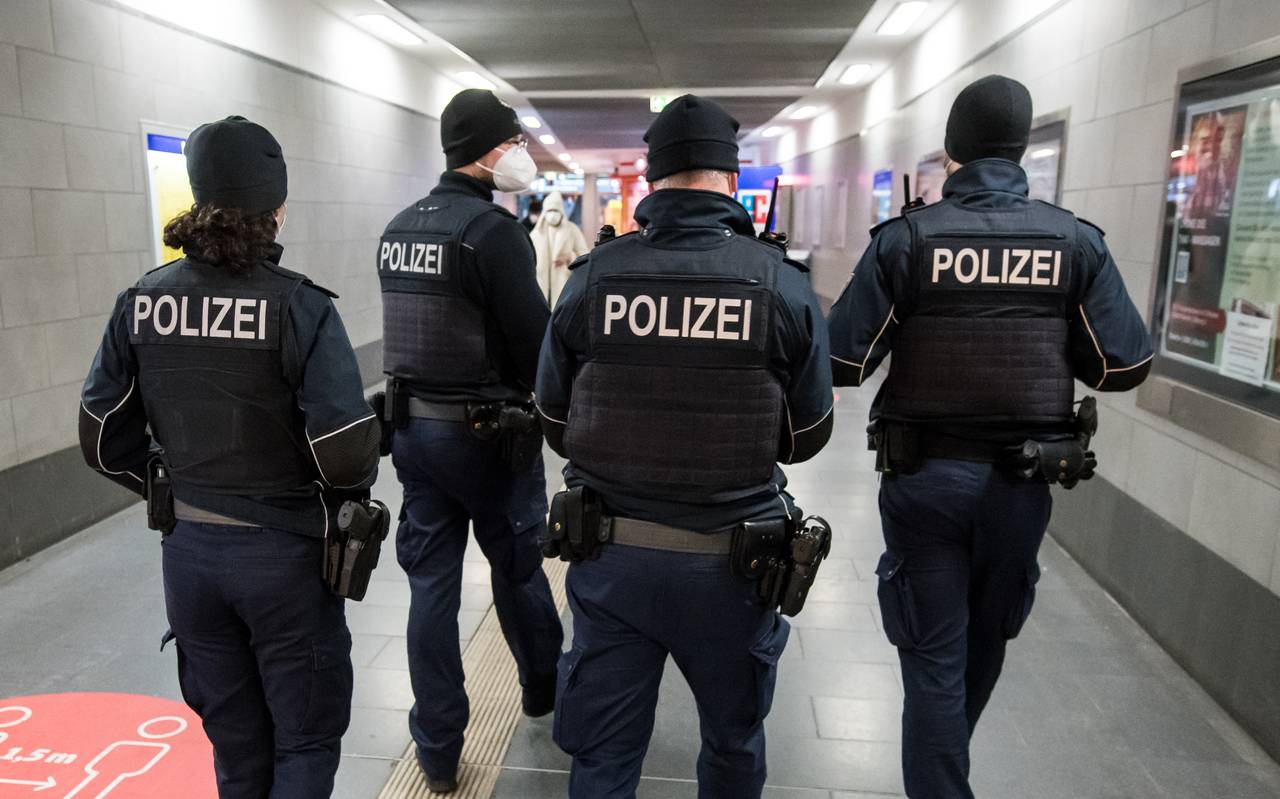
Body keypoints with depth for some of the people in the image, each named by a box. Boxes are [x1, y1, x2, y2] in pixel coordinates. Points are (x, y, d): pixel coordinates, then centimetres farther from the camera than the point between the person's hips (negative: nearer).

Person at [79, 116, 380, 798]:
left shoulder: (141, 301, -3)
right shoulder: (298, 305, -18)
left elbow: (103, 437, 1)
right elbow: (345, 452, -23)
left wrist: (174, 487, 15)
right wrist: (345, 498, -2)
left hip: (188, 550, 5)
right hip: (284, 552, -5)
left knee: (235, 740, 24)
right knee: (306, 738, 16)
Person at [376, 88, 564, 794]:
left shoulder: (398, 229, 7)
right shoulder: (495, 229, -17)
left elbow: (418, 326, 10)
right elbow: (535, 344, -17)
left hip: (411, 427, 6)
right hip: (486, 434, -6)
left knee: (430, 582, 11)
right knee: (518, 565, 15)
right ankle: (544, 688, 40)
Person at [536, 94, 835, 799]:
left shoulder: (591, 278, -7)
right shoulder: (782, 283, -10)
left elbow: (556, 426, 1)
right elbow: (808, 436, -1)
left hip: (611, 556, 1)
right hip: (729, 562, 0)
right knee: (734, 739, 25)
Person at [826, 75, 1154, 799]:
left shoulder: (905, 238, -10)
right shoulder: (1076, 242, -3)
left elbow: (843, 361, -12)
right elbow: (1125, 365, -3)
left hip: (925, 476, -3)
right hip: (1023, 483, 4)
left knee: (934, 657, 9)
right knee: (987, 643, 25)